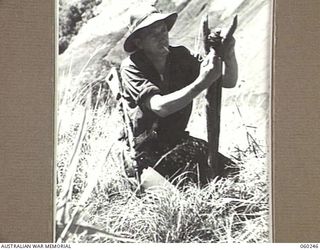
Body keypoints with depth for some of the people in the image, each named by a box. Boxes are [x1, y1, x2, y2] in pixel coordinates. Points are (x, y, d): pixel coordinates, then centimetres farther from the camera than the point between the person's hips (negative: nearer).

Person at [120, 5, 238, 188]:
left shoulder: (180, 56, 0)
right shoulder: (131, 67, -13)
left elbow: (229, 82, -4)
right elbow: (160, 107, -29)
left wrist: (229, 54, -26)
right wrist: (202, 82, -37)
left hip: (178, 139, 5)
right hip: (146, 150, -5)